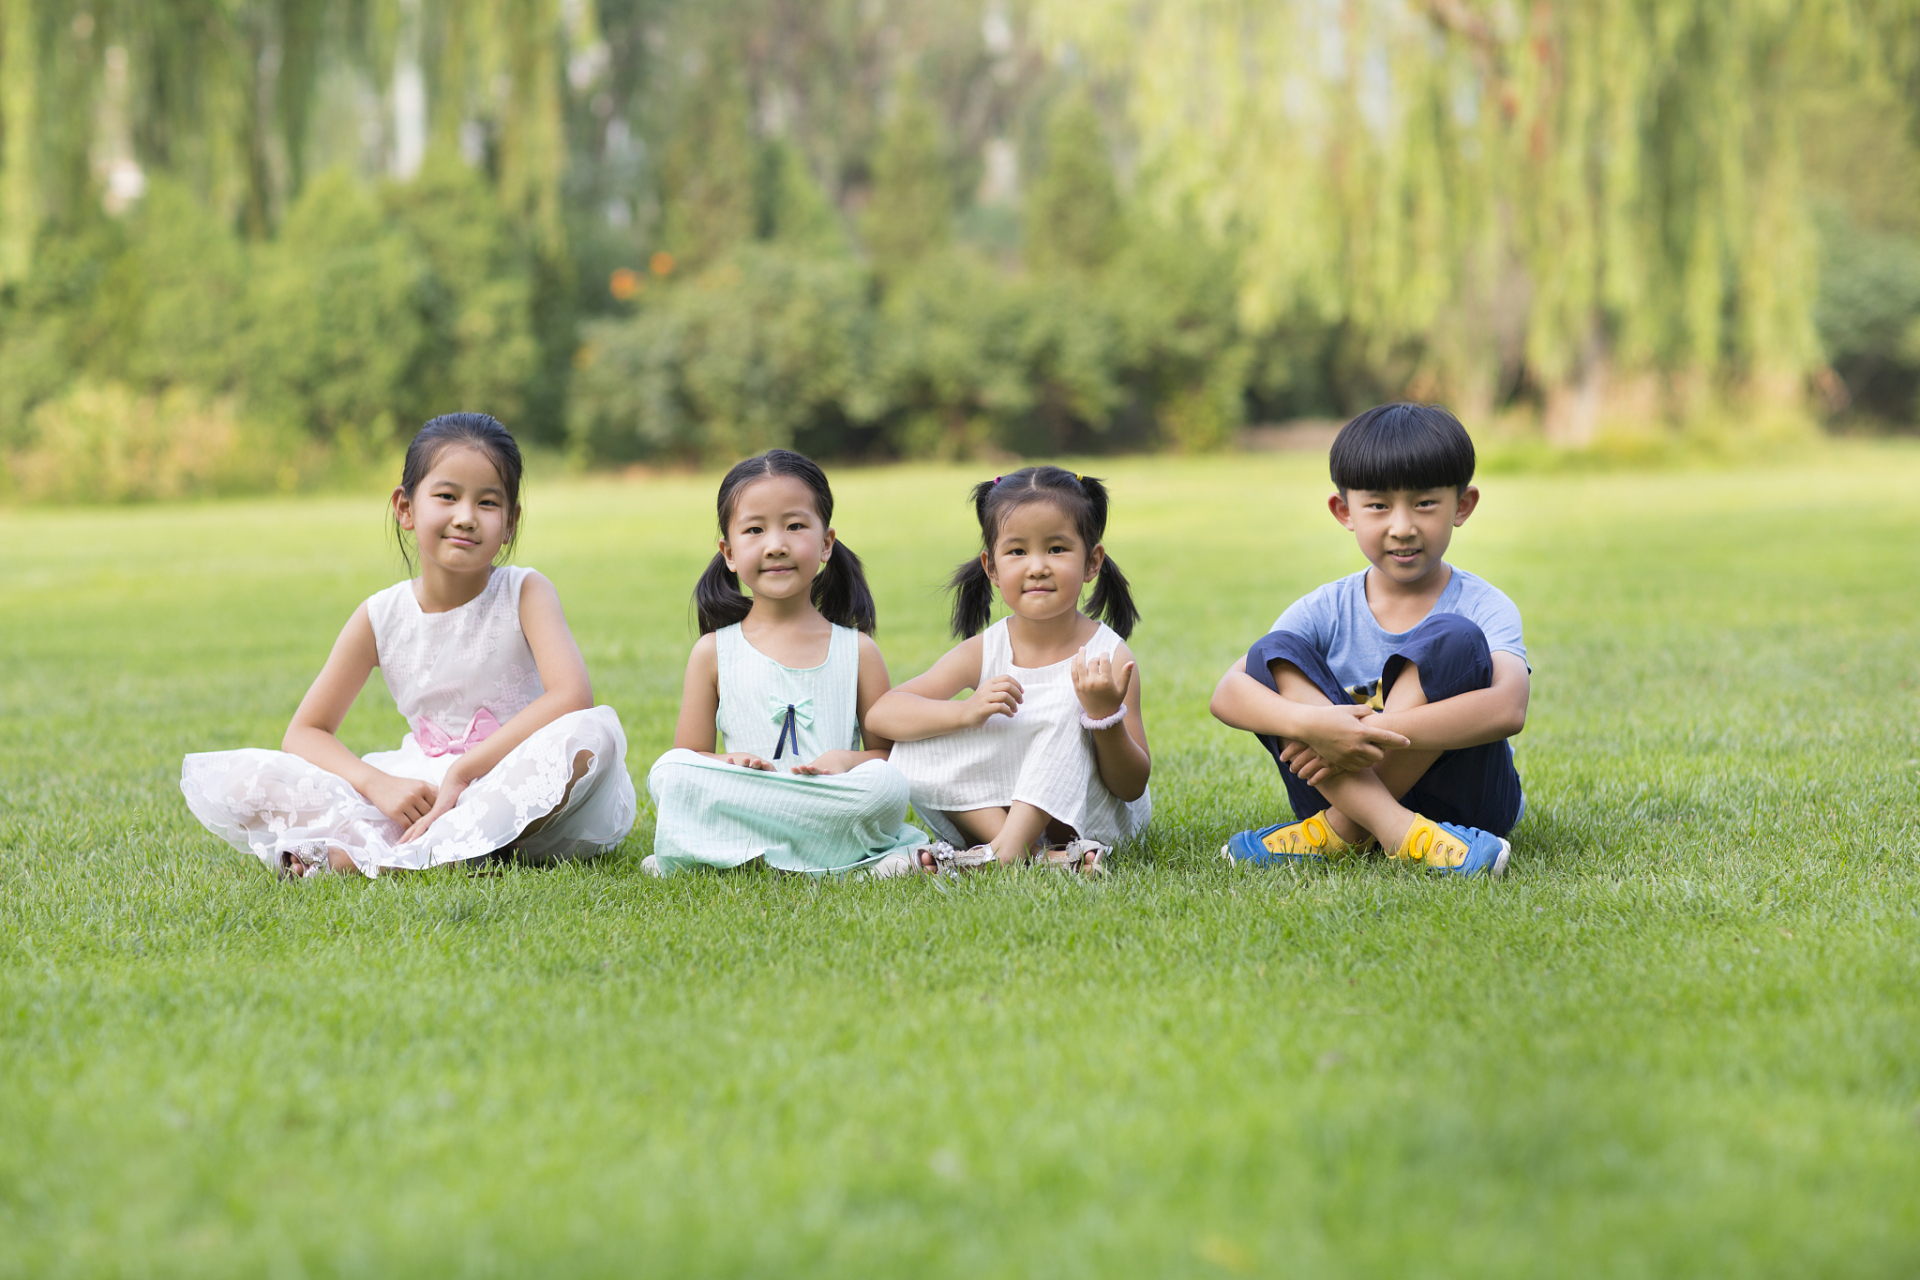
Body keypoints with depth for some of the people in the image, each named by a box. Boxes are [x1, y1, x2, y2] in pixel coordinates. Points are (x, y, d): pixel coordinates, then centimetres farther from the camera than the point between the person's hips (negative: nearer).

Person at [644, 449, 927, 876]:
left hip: (835, 807, 1)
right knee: (666, 773, -26)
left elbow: (891, 752, 7)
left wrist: (847, 761, -15)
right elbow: (688, 757, 7)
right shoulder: (713, 653, 9)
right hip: (736, 801, -1)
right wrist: (728, 762, -15)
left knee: (887, 784, -31)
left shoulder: (858, 651, 8)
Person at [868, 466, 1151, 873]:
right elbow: (879, 715, -14)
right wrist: (965, 710, -30)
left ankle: (1008, 848, -31)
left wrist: (1106, 716, -30)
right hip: (990, 810, 3)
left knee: (1065, 704, -25)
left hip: (1086, 818, -3)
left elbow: (1132, 788, -11)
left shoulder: (1109, 657, -11)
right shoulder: (982, 653, -4)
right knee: (912, 752, -18)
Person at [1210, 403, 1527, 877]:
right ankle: (1397, 831, -35)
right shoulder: (1325, 611, 1)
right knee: (1272, 654, -17)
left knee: (1452, 639, -24)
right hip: (1350, 788, 3)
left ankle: (1340, 832, -25)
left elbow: (1507, 710, -28)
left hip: (1462, 798, -3)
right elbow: (1228, 693, -13)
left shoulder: (1482, 607, -7)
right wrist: (1308, 722, -36)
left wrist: (1372, 731, -35)